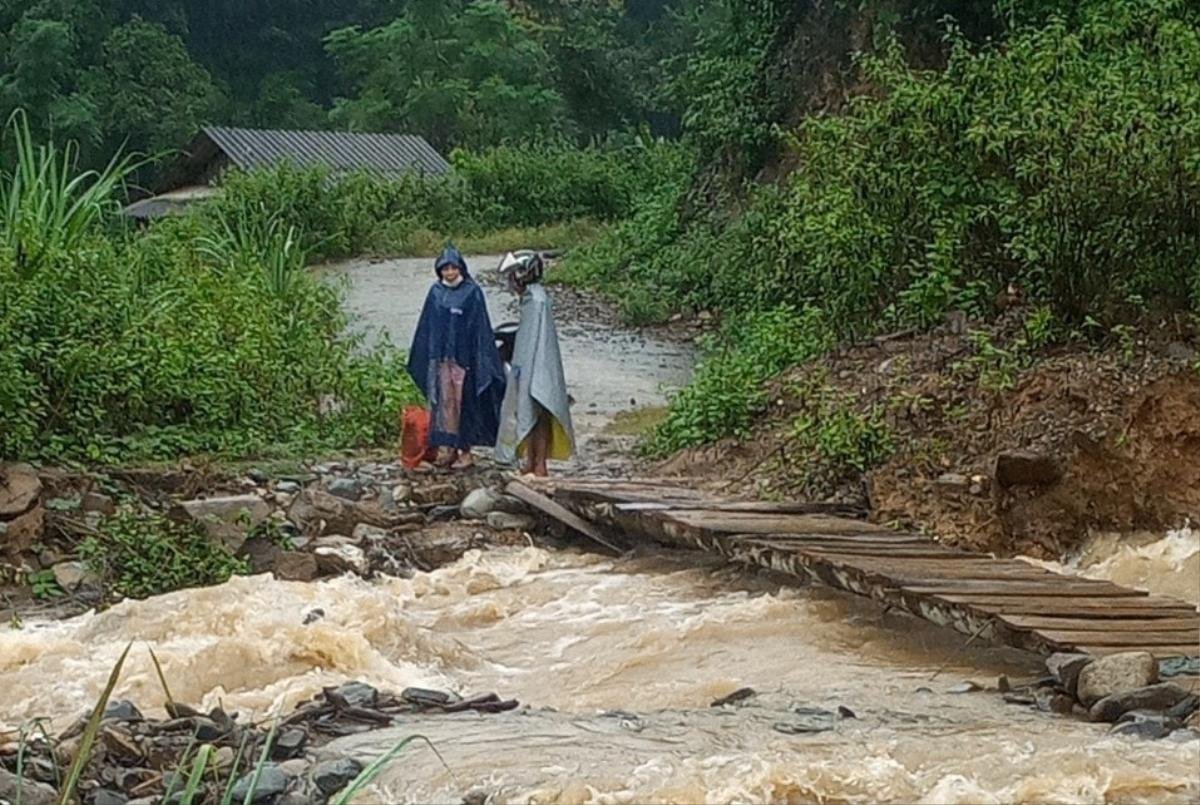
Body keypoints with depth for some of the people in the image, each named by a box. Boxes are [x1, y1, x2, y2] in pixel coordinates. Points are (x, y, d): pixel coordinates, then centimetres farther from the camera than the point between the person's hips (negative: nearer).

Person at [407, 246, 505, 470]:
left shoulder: (472, 292, -5)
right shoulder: (435, 292, 7)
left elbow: (480, 327, -6)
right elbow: (426, 326, 13)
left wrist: (479, 359, -11)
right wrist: (420, 356, 12)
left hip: (463, 356, -4)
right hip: (439, 356, 4)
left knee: (463, 401, 0)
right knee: (444, 400, 4)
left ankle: (464, 449, 7)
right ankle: (447, 447, 8)